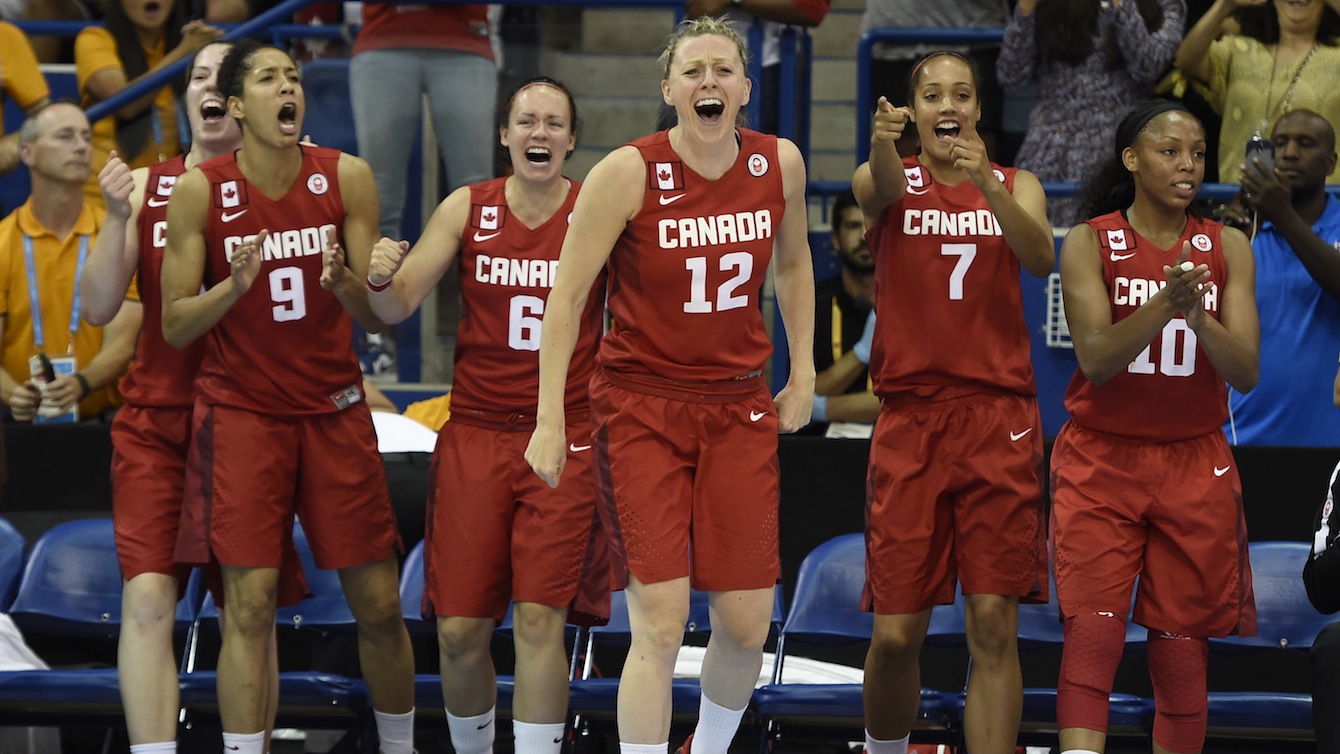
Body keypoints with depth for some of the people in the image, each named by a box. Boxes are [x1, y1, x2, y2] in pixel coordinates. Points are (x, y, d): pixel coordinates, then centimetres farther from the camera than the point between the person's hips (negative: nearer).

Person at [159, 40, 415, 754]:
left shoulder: (346, 178, -3)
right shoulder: (200, 190, -7)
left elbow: (377, 316, 0)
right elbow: (174, 326, -5)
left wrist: (346, 282, -23)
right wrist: (235, 285, -24)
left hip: (335, 408, 2)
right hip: (242, 410, -2)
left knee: (379, 605, 4)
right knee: (250, 607, -9)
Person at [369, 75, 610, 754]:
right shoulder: (467, 209, 1)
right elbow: (397, 309, -1)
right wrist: (382, 278, -24)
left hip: (565, 438, -2)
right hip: (475, 435, 2)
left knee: (539, 618, -11)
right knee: (459, 628, 0)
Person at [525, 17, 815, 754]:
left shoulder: (779, 164, -1)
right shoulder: (628, 173, -14)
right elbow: (566, 298, -10)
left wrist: (803, 373, 14)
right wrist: (550, 422, -12)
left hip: (738, 409, 4)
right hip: (640, 407, -4)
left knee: (746, 625, 2)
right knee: (660, 621, -13)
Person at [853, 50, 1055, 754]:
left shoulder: (1016, 186, 9)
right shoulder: (891, 181, 5)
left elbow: (1041, 258, -12)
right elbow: (880, 187, -21)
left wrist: (985, 182, -30)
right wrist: (883, 142, -46)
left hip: (999, 418, 1)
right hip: (910, 418, -1)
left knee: (993, 627, -5)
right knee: (896, 633, -3)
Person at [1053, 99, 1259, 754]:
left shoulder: (1226, 248, 4)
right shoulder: (1090, 243, -3)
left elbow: (1244, 372, -4)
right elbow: (1096, 359, -14)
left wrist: (1200, 316, -24)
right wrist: (1166, 301, -29)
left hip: (1195, 466, 2)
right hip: (1103, 461, -2)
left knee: (1183, 649, 4)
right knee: (1093, 629, -16)